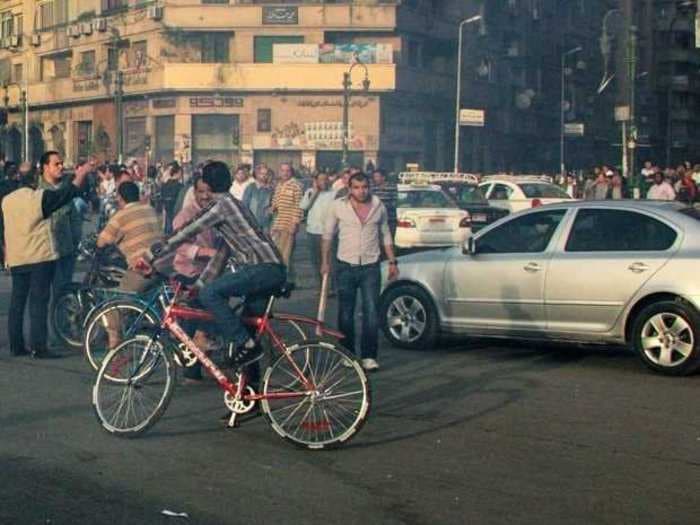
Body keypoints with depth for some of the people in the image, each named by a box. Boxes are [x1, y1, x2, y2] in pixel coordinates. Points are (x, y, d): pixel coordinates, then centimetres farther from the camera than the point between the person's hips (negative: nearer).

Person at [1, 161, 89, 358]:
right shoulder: (40, 197, -10)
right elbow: (68, 193, -3)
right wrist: (81, 175, 13)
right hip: (41, 257, -6)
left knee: (17, 302, 11)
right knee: (39, 302, -5)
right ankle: (38, 347, -7)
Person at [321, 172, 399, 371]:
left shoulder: (379, 207, 4)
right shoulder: (338, 206, -2)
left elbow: (385, 236, 14)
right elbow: (328, 234, 6)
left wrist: (392, 261, 10)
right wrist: (325, 261, 4)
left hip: (370, 267, 1)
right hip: (346, 266, 0)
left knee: (371, 312, -6)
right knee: (345, 314, 6)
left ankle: (368, 356, 0)